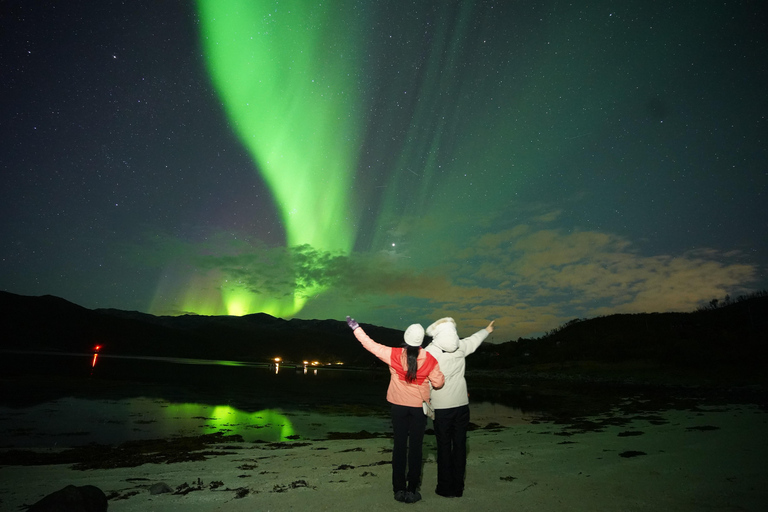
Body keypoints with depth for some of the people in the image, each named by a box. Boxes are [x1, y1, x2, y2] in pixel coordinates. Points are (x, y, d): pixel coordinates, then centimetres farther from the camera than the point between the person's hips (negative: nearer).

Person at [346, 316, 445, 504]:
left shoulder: (394, 355, -14)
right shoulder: (429, 360, -15)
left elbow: (370, 344, -8)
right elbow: (438, 383, -9)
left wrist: (356, 327, 3)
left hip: (399, 406, 1)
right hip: (419, 407, -1)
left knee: (399, 446, 11)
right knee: (415, 447, 8)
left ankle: (399, 489, 18)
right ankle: (412, 490, 13)